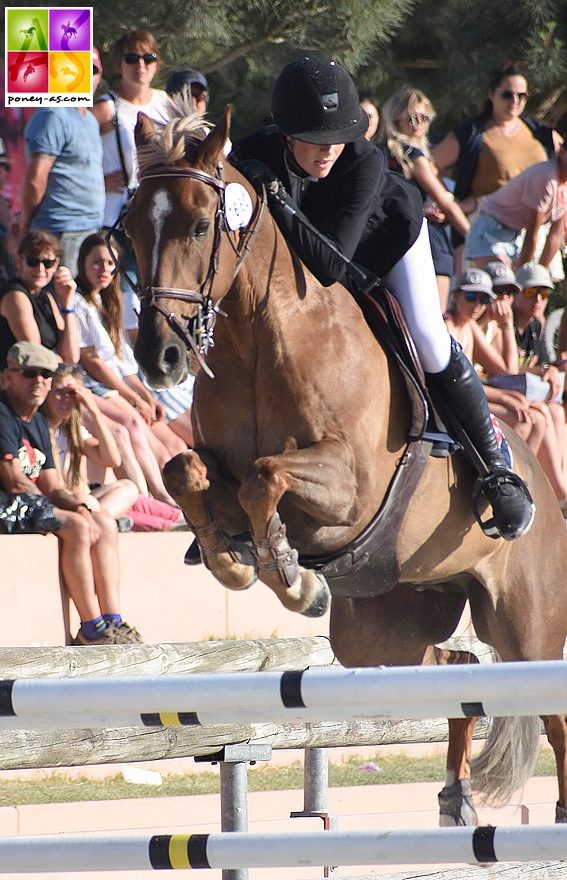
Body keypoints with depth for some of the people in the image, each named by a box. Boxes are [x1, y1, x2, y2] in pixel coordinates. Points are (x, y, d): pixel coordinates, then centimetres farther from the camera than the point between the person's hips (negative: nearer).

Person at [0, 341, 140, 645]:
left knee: (104, 524, 0)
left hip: (28, 505, 10)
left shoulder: (38, 423, 20)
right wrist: (74, 514, -11)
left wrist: (75, 503, -9)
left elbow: (52, 488, 16)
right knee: (75, 526, -24)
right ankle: (91, 630, -23)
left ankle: (113, 623, -10)